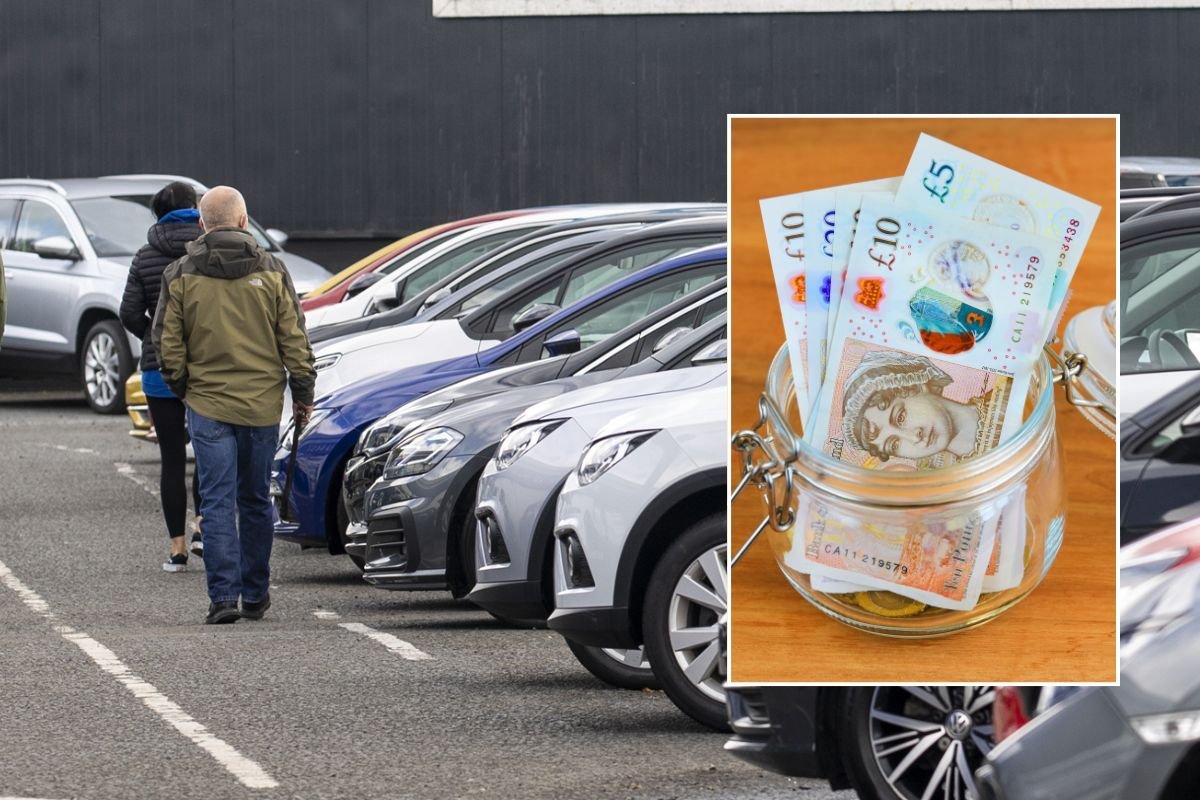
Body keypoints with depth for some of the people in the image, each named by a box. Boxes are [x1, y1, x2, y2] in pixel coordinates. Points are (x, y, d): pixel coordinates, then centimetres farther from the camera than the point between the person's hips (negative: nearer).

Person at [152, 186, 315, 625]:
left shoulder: (179, 276, -3)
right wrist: (303, 392, 9)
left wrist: (181, 387, 15)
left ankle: (223, 595, -10)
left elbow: (167, 344, 0)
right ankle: (255, 596, 19)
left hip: (207, 404, -1)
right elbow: (294, 338, 1)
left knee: (217, 502, -1)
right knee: (256, 501, 12)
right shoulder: (270, 271, -1)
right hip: (262, 405, 1)